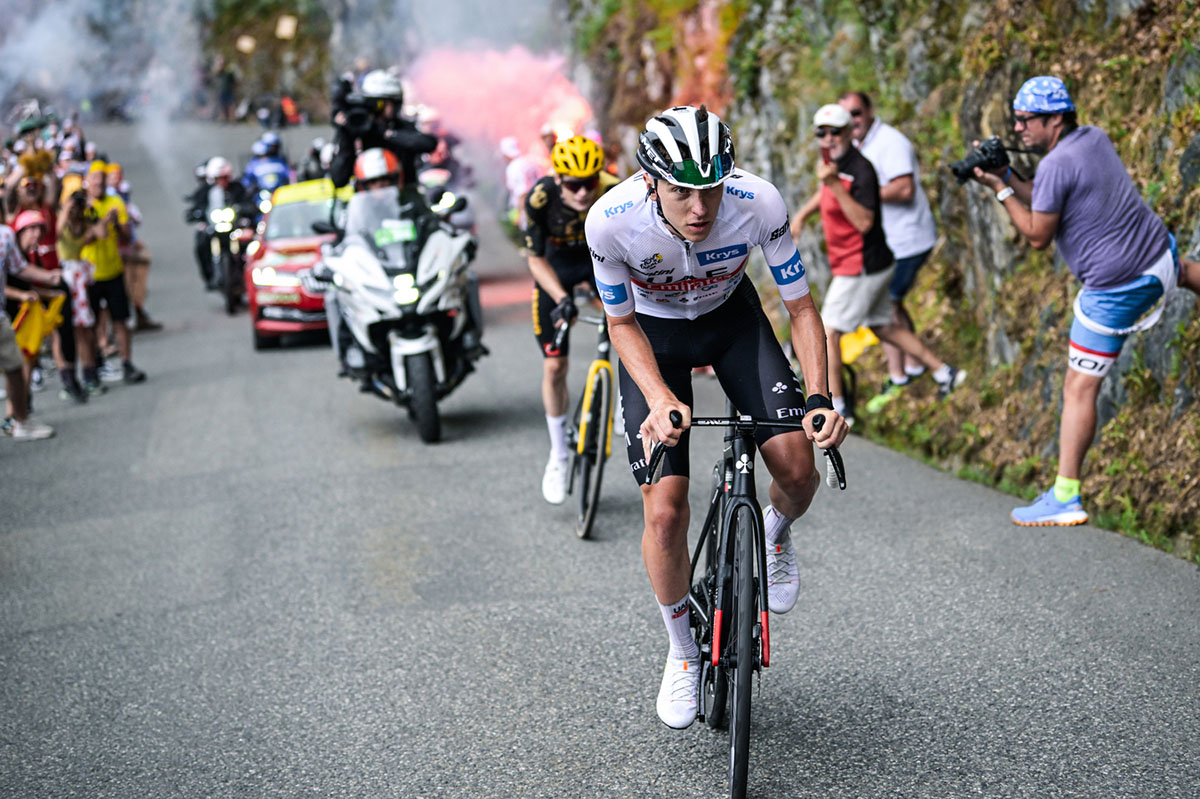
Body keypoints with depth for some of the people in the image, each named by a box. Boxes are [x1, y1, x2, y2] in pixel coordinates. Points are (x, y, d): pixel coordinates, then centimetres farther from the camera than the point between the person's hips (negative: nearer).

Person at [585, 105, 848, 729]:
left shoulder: (759, 203, -32)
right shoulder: (611, 220, -33)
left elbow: (801, 308, -19)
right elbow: (622, 324, -16)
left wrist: (820, 398, -32)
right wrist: (660, 397, -32)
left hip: (731, 318, 1)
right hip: (653, 332, -1)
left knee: (797, 466, -18)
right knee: (664, 512, -12)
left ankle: (776, 534, 20)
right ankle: (684, 653, 13)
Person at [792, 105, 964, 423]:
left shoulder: (860, 170, -23)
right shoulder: (833, 162, 6)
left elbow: (864, 222, -32)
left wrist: (835, 184, -37)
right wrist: (801, 215, 18)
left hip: (861, 268, -10)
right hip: (872, 265, 10)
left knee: (828, 332, -5)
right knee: (883, 327, 20)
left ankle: (834, 408, 0)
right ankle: (944, 373, 28)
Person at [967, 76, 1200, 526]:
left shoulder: (1056, 165, -21)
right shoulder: (1094, 138, 6)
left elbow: (1038, 236, -14)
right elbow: (1048, 201, 14)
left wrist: (1001, 191, -8)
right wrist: (1006, 176, 4)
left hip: (1115, 289, -9)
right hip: (1160, 256, 9)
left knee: (1079, 389, -5)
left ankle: (1065, 498, -6)